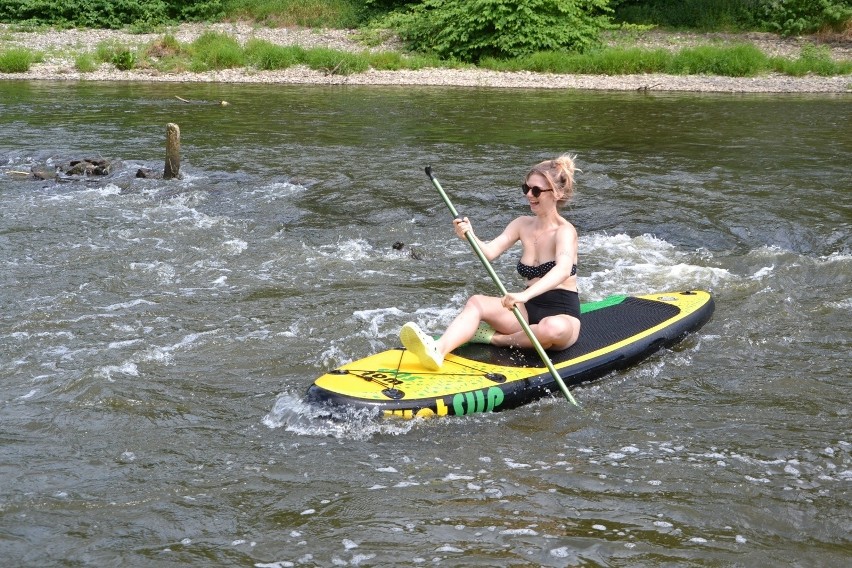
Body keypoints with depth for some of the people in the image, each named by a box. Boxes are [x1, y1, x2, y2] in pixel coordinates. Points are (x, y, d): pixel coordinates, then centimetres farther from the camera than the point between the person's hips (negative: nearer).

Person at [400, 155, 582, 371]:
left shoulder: (564, 231, -14)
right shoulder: (523, 224, 7)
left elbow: (564, 269, -34)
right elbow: (489, 252, -6)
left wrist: (525, 295, -49)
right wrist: (470, 236, -29)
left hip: (562, 315, -6)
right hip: (529, 311, 6)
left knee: (552, 329, -41)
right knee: (476, 302, -18)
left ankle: (495, 338, -19)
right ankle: (438, 349, -44)